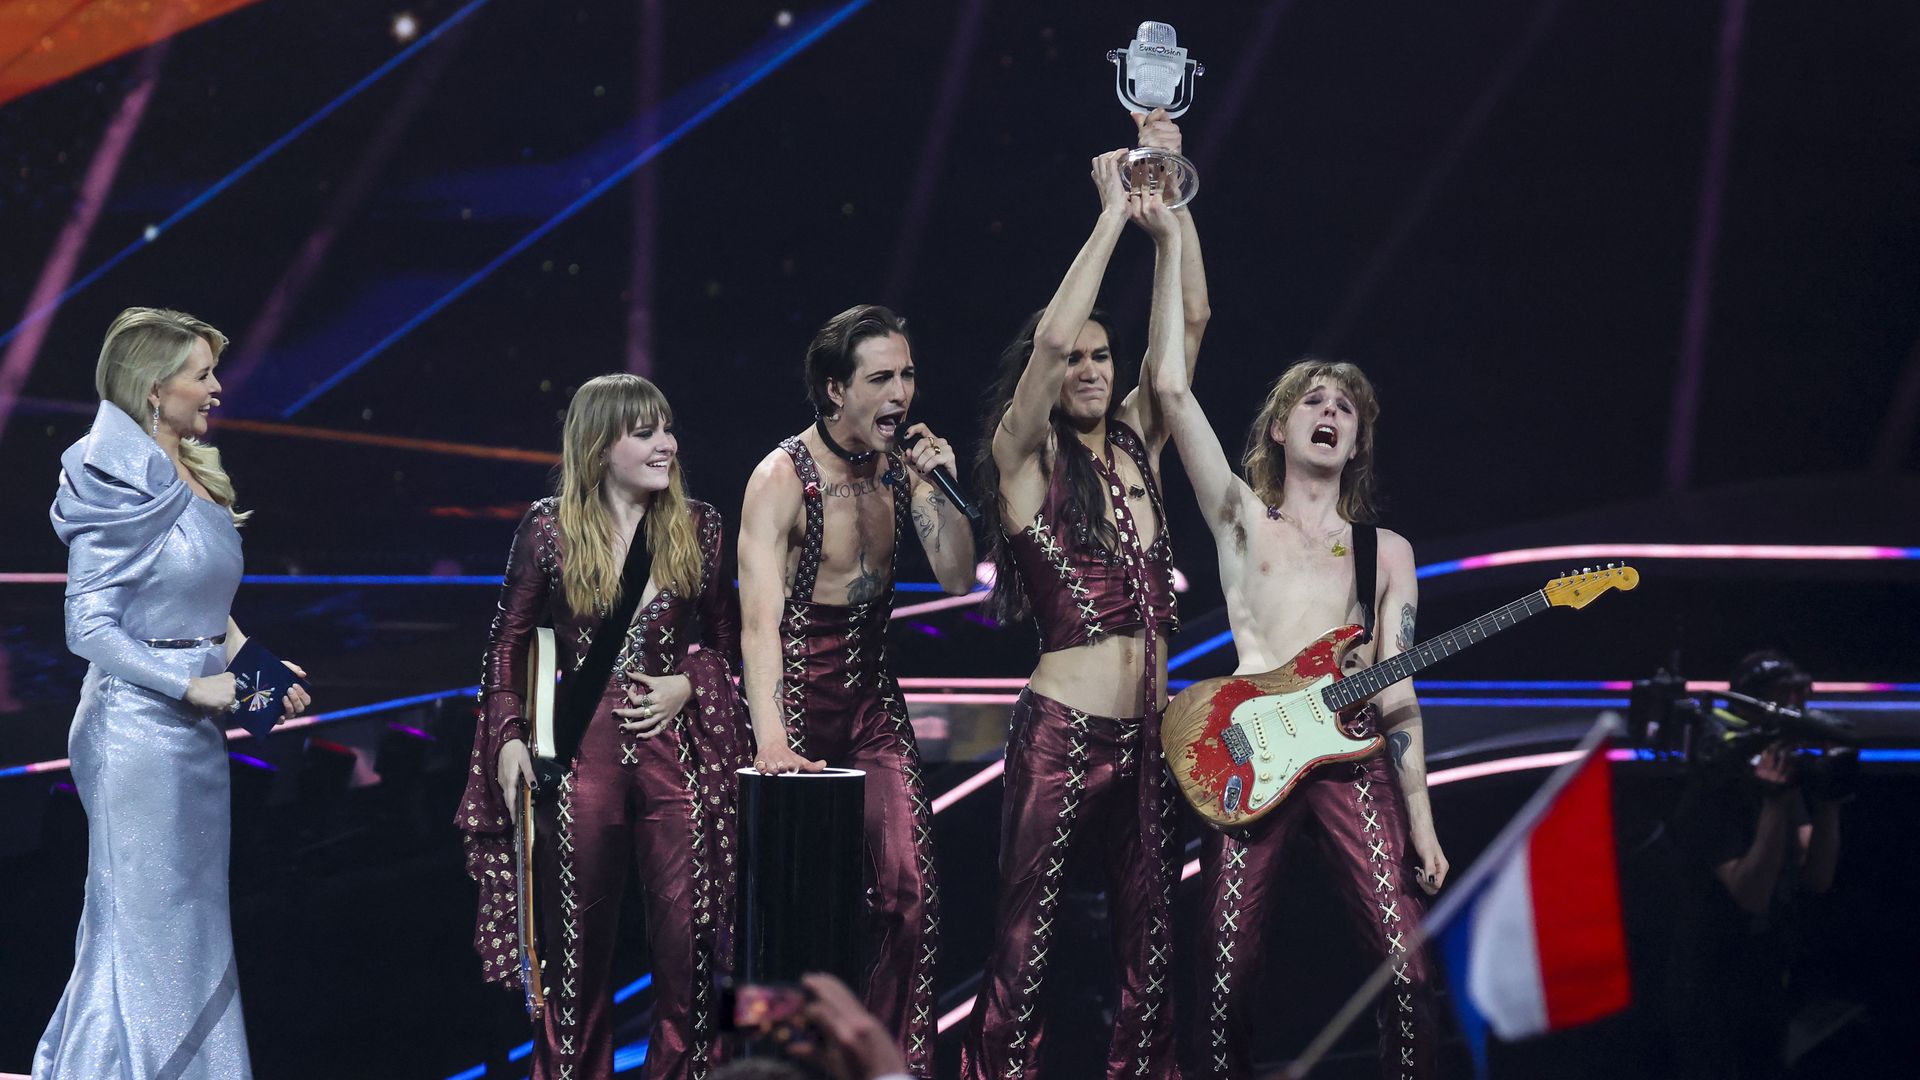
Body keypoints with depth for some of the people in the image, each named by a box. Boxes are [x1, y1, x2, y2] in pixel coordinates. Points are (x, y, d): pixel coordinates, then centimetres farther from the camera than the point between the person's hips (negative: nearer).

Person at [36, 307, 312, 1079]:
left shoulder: (195, 479, 10)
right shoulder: (121, 485, -16)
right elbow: (89, 629, -18)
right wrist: (192, 685, -20)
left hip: (193, 730, 9)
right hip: (139, 724, -9)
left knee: (191, 925, 14)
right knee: (143, 929, 0)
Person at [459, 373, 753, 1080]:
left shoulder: (698, 528, 5)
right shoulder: (549, 529, 0)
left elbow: (726, 640, 13)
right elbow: (508, 642, 7)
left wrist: (687, 685, -5)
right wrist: (508, 736, -1)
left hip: (678, 747, 1)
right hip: (583, 750, -1)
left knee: (687, 928, -2)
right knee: (578, 932, 7)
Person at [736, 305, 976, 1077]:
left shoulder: (902, 469, 2)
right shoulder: (783, 477, -17)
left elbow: (957, 577, -1)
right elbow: (760, 617, -28)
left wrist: (938, 487, -16)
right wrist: (770, 741, -40)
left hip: (873, 703, 5)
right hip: (799, 701, -5)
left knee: (909, 888, -6)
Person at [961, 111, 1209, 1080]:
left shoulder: (1136, 447, 13)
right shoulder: (1024, 460, -2)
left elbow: (1188, 323, 9)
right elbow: (1050, 336, -18)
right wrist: (1114, 215, -13)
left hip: (1147, 735, 6)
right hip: (1062, 732, -6)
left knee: (1151, 946, 6)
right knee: (1025, 940, -3)